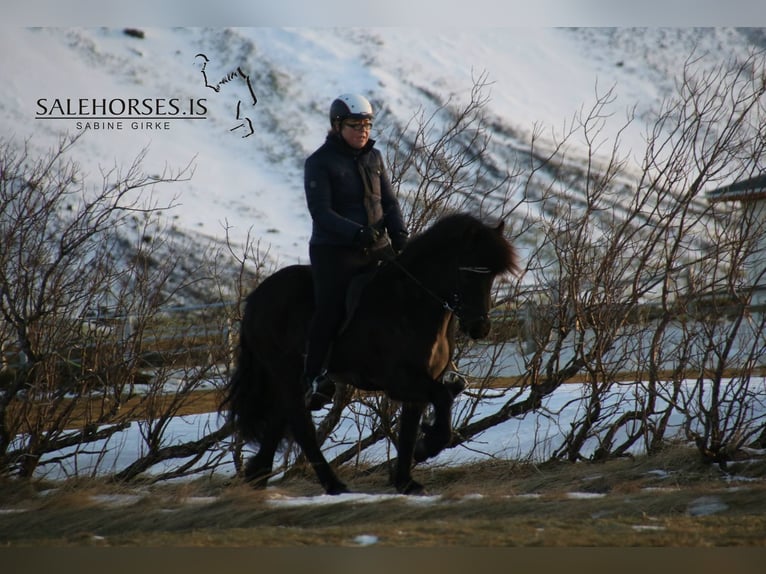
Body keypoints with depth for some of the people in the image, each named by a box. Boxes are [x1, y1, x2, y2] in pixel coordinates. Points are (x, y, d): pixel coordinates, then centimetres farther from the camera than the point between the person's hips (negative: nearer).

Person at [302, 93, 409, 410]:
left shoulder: (373, 157, 12)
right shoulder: (320, 162, -5)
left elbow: (390, 201, 13)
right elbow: (321, 211, -14)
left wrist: (399, 233, -6)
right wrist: (356, 233, -27)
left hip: (377, 249, 6)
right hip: (334, 251, -6)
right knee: (330, 310, -12)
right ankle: (314, 380, -6)